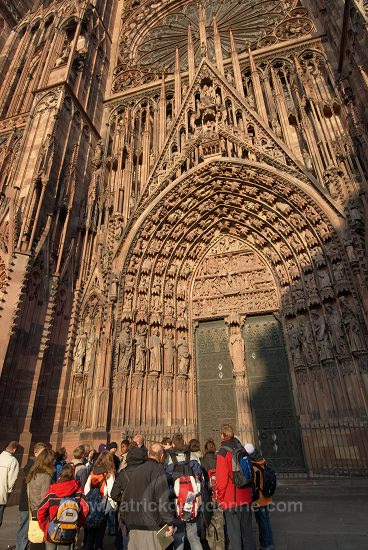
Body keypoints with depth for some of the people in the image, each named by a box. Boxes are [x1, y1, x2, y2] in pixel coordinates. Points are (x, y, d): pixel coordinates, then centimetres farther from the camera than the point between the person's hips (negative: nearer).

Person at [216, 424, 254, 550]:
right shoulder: (241, 449, 3)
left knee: (234, 532, 6)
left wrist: (220, 498, -4)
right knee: (247, 530, 19)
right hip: (246, 497, 6)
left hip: (231, 500, -6)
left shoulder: (223, 453, -17)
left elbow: (221, 479, -17)